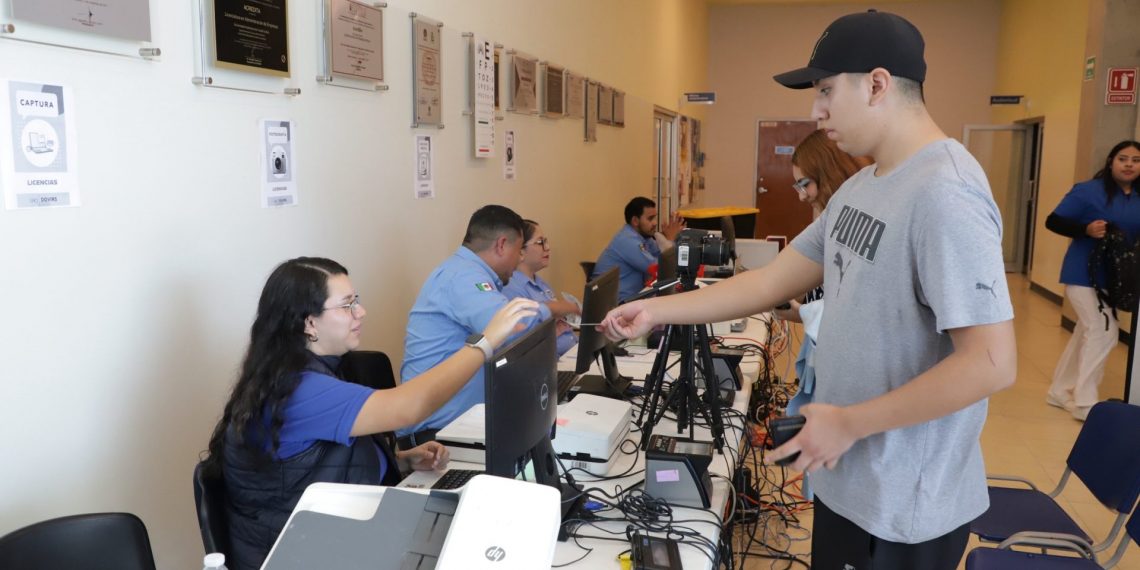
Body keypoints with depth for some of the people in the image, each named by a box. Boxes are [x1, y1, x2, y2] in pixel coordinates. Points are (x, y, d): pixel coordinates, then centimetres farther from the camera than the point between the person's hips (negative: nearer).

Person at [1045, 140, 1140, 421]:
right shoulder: (1089, 191, -11)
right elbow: (1053, 221, -12)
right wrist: (1086, 229, -27)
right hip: (1084, 274, -7)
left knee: (1087, 333, 13)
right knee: (1103, 331, -11)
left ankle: (1060, 391, 26)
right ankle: (1085, 402, -1)